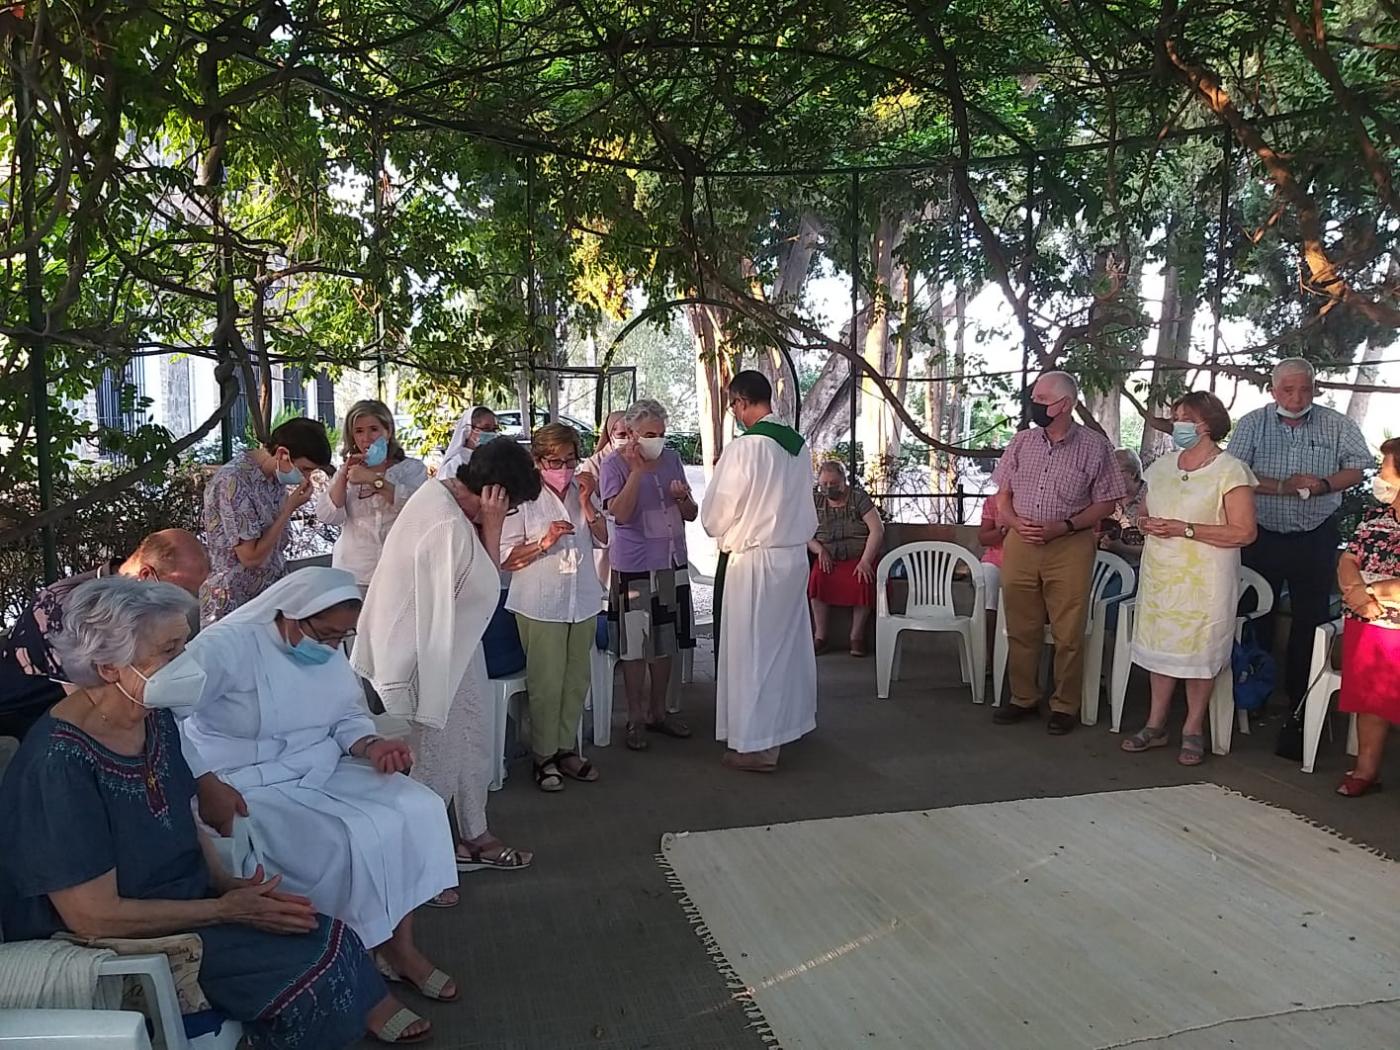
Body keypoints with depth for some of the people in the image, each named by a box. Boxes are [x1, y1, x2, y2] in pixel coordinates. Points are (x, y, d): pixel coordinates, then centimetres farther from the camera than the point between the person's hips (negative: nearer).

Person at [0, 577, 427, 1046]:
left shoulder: (157, 721, -1)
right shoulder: (60, 762, -25)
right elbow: (94, 917, -23)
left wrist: (228, 884, -5)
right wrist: (225, 909, -17)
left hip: (187, 902, 7)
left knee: (330, 941, -6)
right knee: (310, 973, -16)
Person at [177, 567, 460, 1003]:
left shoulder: (328, 651, 6)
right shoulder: (228, 645, -17)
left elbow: (348, 716, 14)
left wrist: (371, 745, -7)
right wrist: (206, 783, -31)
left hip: (324, 773, 8)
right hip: (253, 787, -7)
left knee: (418, 809, -11)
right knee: (352, 843, -27)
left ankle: (400, 946, -1)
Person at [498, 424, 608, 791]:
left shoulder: (581, 491, 9)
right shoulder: (524, 498, -7)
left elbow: (604, 537, 7)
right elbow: (507, 557, -7)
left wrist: (586, 502, -5)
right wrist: (544, 543, -21)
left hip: (583, 601, 6)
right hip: (541, 605, -5)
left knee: (577, 680, 11)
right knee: (546, 683, 0)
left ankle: (565, 749, 25)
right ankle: (544, 757, 14)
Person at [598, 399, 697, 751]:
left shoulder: (672, 458, 9)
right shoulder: (615, 464, -6)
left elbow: (691, 515, 13)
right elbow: (620, 513, -21)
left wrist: (682, 497, -9)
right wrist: (637, 470, -23)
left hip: (672, 563, 6)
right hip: (634, 566, -5)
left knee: (665, 642, 14)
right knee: (635, 645, 0)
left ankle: (658, 711, 28)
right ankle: (635, 718, 14)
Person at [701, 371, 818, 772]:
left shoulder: (743, 448, -18)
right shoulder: (799, 445, 4)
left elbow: (714, 516, -12)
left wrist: (722, 530, 9)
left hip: (752, 561, -7)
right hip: (795, 555, 7)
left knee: (750, 649, 3)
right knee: (787, 644, 19)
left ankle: (755, 745, 11)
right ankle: (787, 722, 34)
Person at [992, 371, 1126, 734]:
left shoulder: (1094, 446, -2)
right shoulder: (1022, 442, 8)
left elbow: (1106, 503, -1)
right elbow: (1003, 494, 13)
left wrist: (1063, 526, -13)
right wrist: (1016, 522, -7)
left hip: (1070, 547, -3)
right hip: (1020, 544, 4)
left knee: (1068, 634, 2)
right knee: (1020, 629, 9)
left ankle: (1064, 706, 16)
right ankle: (1023, 699, 23)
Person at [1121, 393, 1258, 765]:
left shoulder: (1230, 471, -8)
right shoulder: (1162, 466, 11)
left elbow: (1244, 532, -14)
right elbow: (1146, 511, 23)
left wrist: (1184, 529, -20)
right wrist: (1145, 522, -2)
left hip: (1203, 579, -5)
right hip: (1160, 574, 5)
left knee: (1199, 651, 1)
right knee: (1161, 646, 9)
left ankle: (1193, 731, 15)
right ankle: (1156, 725, 19)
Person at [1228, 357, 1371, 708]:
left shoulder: (1337, 425, 1)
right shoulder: (1252, 424, -2)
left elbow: (1358, 469, 3)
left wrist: (1324, 485, -15)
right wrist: (1283, 487, -20)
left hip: (1316, 539, 1)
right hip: (1263, 537, 0)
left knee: (1311, 620, 6)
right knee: (1256, 617, 9)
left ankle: (1301, 698, 19)